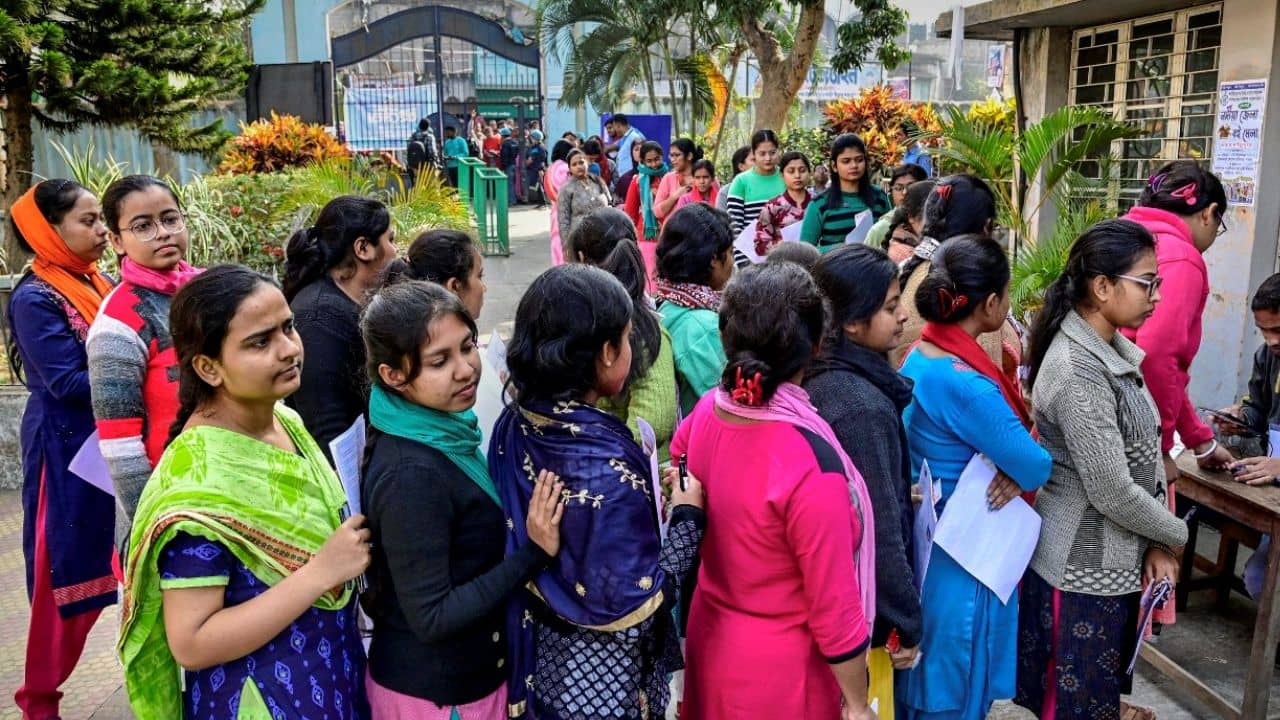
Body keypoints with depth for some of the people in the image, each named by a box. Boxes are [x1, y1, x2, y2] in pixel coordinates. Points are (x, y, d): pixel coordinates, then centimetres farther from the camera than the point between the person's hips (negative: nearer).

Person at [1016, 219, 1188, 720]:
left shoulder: (1114, 349, 4)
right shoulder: (1078, 371, -25)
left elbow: (1145, 451, 7)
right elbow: (1111, 491, -25)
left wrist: (1157, 544, -1)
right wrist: (1175, 536, -7)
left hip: (1115, 558, 9)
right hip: (1083, 565, -9)